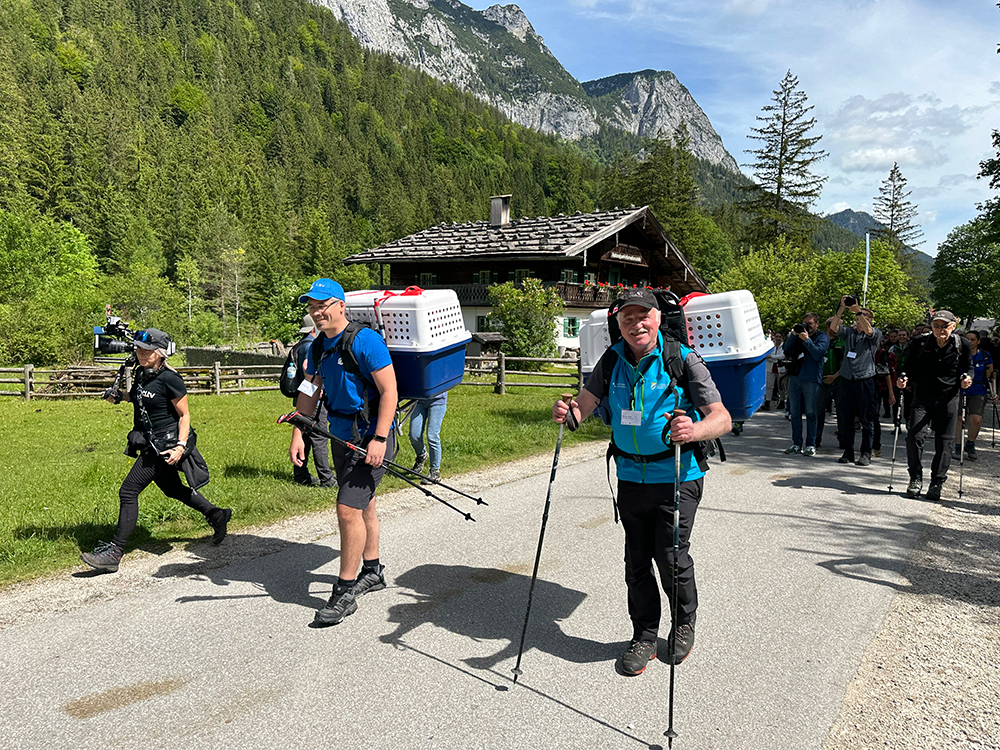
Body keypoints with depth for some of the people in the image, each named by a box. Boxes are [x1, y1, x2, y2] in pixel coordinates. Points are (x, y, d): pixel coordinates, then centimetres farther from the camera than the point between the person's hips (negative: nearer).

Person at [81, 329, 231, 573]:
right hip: (150, 443, 9)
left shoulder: (169, 379, -18)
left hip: (165, 444, -9)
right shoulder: (141, 374, 6)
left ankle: (114, 553, -4)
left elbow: (184, 415, -14)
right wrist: (120, 397, 9)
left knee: (128, 491, -10)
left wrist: (181, 446, -23)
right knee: (171, 488, 21)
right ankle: (216, 515, 36)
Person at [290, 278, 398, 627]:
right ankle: (372, 571, 36)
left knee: (348, 509, -12)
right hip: (341, 437, 8)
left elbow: (389, 392, -19)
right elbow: (309, 392, 13)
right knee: (362, 505, 19)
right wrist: (298, 435, 4)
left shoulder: (365, 340, -17)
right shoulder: (319, 346, 8)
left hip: (371, 438, -8)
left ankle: (345, 594, -2)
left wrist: (379, 440, -24)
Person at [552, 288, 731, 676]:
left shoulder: (683, 360, -11)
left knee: (671, 557, -3)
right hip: (631, 477, 4)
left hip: (677, 476, -4)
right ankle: (645, 637, 26)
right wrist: (568, 412, -23)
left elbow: (722, 418, -16)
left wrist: (694, 431, -38)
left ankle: (684, 623, 27)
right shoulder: (612, 361, 3)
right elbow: (584, 406, 2)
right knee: (637, 561, 9)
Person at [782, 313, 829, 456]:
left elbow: (818, 354, -12)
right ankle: (796, 443, 12)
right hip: (794, 376, 5)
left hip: (811, 379, -5)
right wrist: (794, 334, -1)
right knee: (795, 412, 6)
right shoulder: (799, 335, 18)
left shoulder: (822, 337, 3)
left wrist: (806, 340, -14)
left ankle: (810, 444, 4)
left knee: (810, 413, -1)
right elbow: (787, 349, 9)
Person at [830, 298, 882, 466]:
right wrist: (842, 309, -14)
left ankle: (866, 453, 5)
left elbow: (868, 330, -17)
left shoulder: (876, 334, 5)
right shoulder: (848, 332, 13)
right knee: (845, 417, 5)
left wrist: (858, 310, -21)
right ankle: (848, 451, 13)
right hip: (847, 379, 3)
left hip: (865, 381, -3)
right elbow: (833, 327, -4)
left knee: (866, 418, -1)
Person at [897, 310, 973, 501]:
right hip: (922, 397, 0)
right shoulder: (920, 343, -5)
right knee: (914, 435, -12)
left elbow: (968, 367, 11)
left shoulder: (962, 345, -2)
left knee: (944, 441, 3)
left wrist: (966, 377, -11)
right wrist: (903, 377, -14)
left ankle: (937, 483, 15)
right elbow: (909, 365, 6)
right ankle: (916, 478, 4)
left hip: (948, 399, 1)